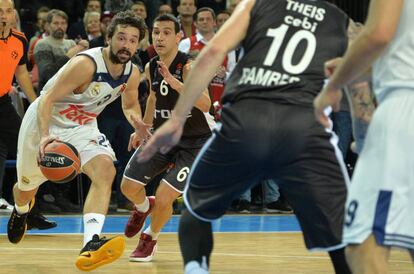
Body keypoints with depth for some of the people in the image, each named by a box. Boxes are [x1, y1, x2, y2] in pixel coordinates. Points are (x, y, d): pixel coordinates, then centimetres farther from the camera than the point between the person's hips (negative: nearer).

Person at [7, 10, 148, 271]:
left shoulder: (132, 73, -9)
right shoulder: (85, 64, -31)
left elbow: (130, 103, 12)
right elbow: (47, 99, -32)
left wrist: (135, 117, -13)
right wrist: (45, 136, -48)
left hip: (82, 127, 4)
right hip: (44, 121, -4)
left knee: (106, 171, -25)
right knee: (27, 186, 15)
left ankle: (91, 244, -39)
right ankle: (21, 211, 56)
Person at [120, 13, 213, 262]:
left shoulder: (189, 66, -26)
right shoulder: (151, 68, -5)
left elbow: (205, 104, -43)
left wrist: (175, 82, -54)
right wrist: (143, 129, 20)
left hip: (195, 141, -6)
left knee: (164, 198, -15)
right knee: (129, 187, 5)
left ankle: (150, 239, 15)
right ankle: (144, 207, 43)